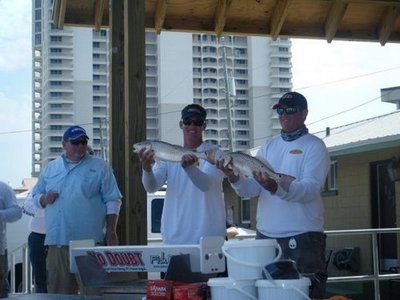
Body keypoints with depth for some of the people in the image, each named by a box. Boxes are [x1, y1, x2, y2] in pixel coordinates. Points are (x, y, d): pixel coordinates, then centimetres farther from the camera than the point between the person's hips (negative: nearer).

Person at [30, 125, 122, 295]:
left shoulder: (99, 167, 4)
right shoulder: (50, 168, 15)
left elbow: (112, 201, 1)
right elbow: (36, 196, 20)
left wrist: (111, 232, -6)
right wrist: (44, 199, -3)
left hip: (89, 243, -4)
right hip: (57, 242, 4)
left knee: (92, 292, -3)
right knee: (59, 293, 9)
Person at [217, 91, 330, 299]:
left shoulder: (314, 146, -2)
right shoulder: (268, 147, 15)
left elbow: (311, 188, -17)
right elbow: (251, 189, 6)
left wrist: (276, 188, -34)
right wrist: (235, 179, -17)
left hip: (302, 237, -5)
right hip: (266, 235, 6)